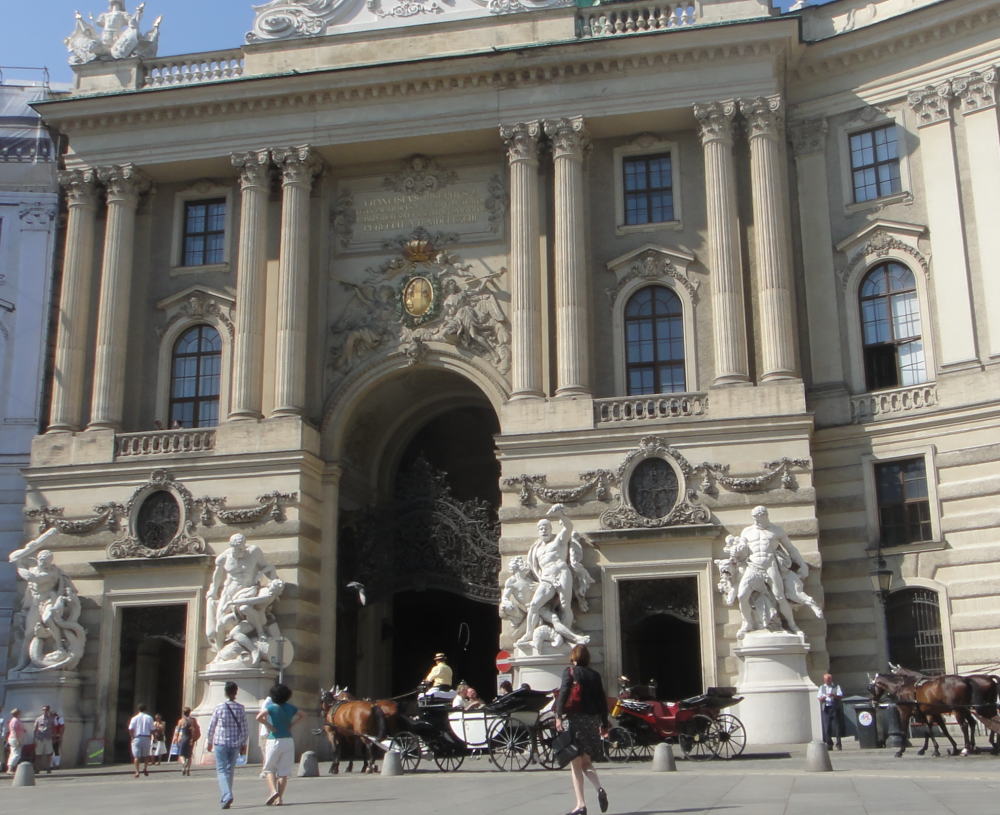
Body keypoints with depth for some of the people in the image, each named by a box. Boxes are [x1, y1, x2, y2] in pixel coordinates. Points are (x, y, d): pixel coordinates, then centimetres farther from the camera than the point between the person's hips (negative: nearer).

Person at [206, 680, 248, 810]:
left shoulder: (219, 707, -6)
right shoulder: (241, 708, -1)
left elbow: (211, 726, 1)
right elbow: (244, 728, 2)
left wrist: (209, 742, 14)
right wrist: (244, 744, 11)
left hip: (220, 743, -3)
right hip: (235, 744, 3)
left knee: (221, 770, -1)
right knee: (230, 771, 14)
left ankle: (226, 796, -21)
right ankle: (224, 799, 19)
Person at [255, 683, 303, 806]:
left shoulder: (271, 707, -9)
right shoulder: (290, 707, 5)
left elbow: (259, 717, -23)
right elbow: (300, 714, 20)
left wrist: (269, 725, -11)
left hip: (274, 740, -4)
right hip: (288, 740, 4)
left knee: (269, 769, 9)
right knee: (284, 771, 7)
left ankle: (273, 791, -12)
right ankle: (280, 798, 4)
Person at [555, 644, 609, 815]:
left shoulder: (570, 672, -2)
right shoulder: (595, 675, 11)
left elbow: (563, 693, -14)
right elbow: (603, 700, 11)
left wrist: (558, 716, -14)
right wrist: (604, 724, 17)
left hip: (574, 719, -4)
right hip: (592, 720, 5)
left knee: (576, 764, 0)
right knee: (586, 761, 17)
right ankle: (599, 789, -8)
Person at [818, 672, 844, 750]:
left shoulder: (836, 686, 7)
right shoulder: (822, 687, 16)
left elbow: (841, 696, -4)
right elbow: (818, 697, 12)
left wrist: (834, 695, -22)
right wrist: (821, 699, -12)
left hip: (835, 708, -2)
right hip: (825, 709, 2)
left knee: (837, 726, -5)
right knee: (826, 727, -1)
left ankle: (839, 744, 2)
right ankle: (829, 744, 7)